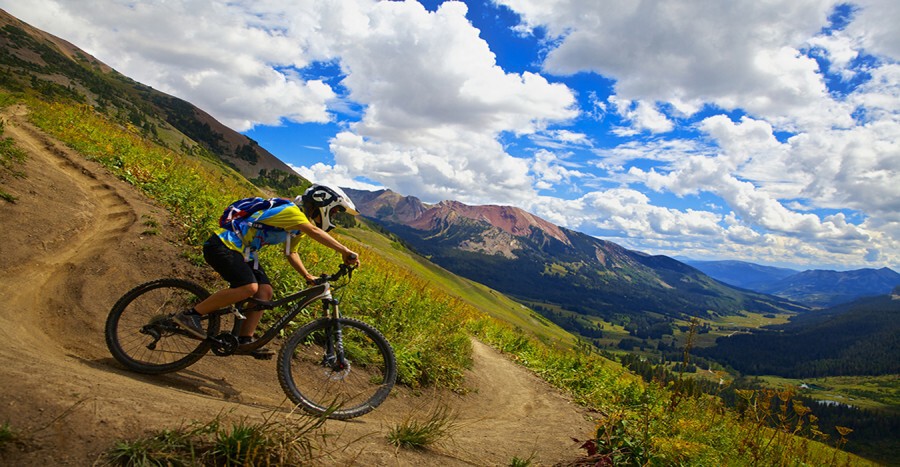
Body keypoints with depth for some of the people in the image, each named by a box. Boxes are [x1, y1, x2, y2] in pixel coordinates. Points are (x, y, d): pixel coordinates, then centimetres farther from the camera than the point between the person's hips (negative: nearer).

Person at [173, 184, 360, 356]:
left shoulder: (298, 225, 11)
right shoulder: (291, 211, -20)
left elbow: (291, 252, 21)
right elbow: (314, 231, -37)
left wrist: (307, 276, 7)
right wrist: (345, 251, -43)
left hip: (241, 252, 10)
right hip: (222, 245, -10)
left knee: (265, 291, -2)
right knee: (249, 287, -27)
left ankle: (245, 340, 4)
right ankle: (190, 314, -16)